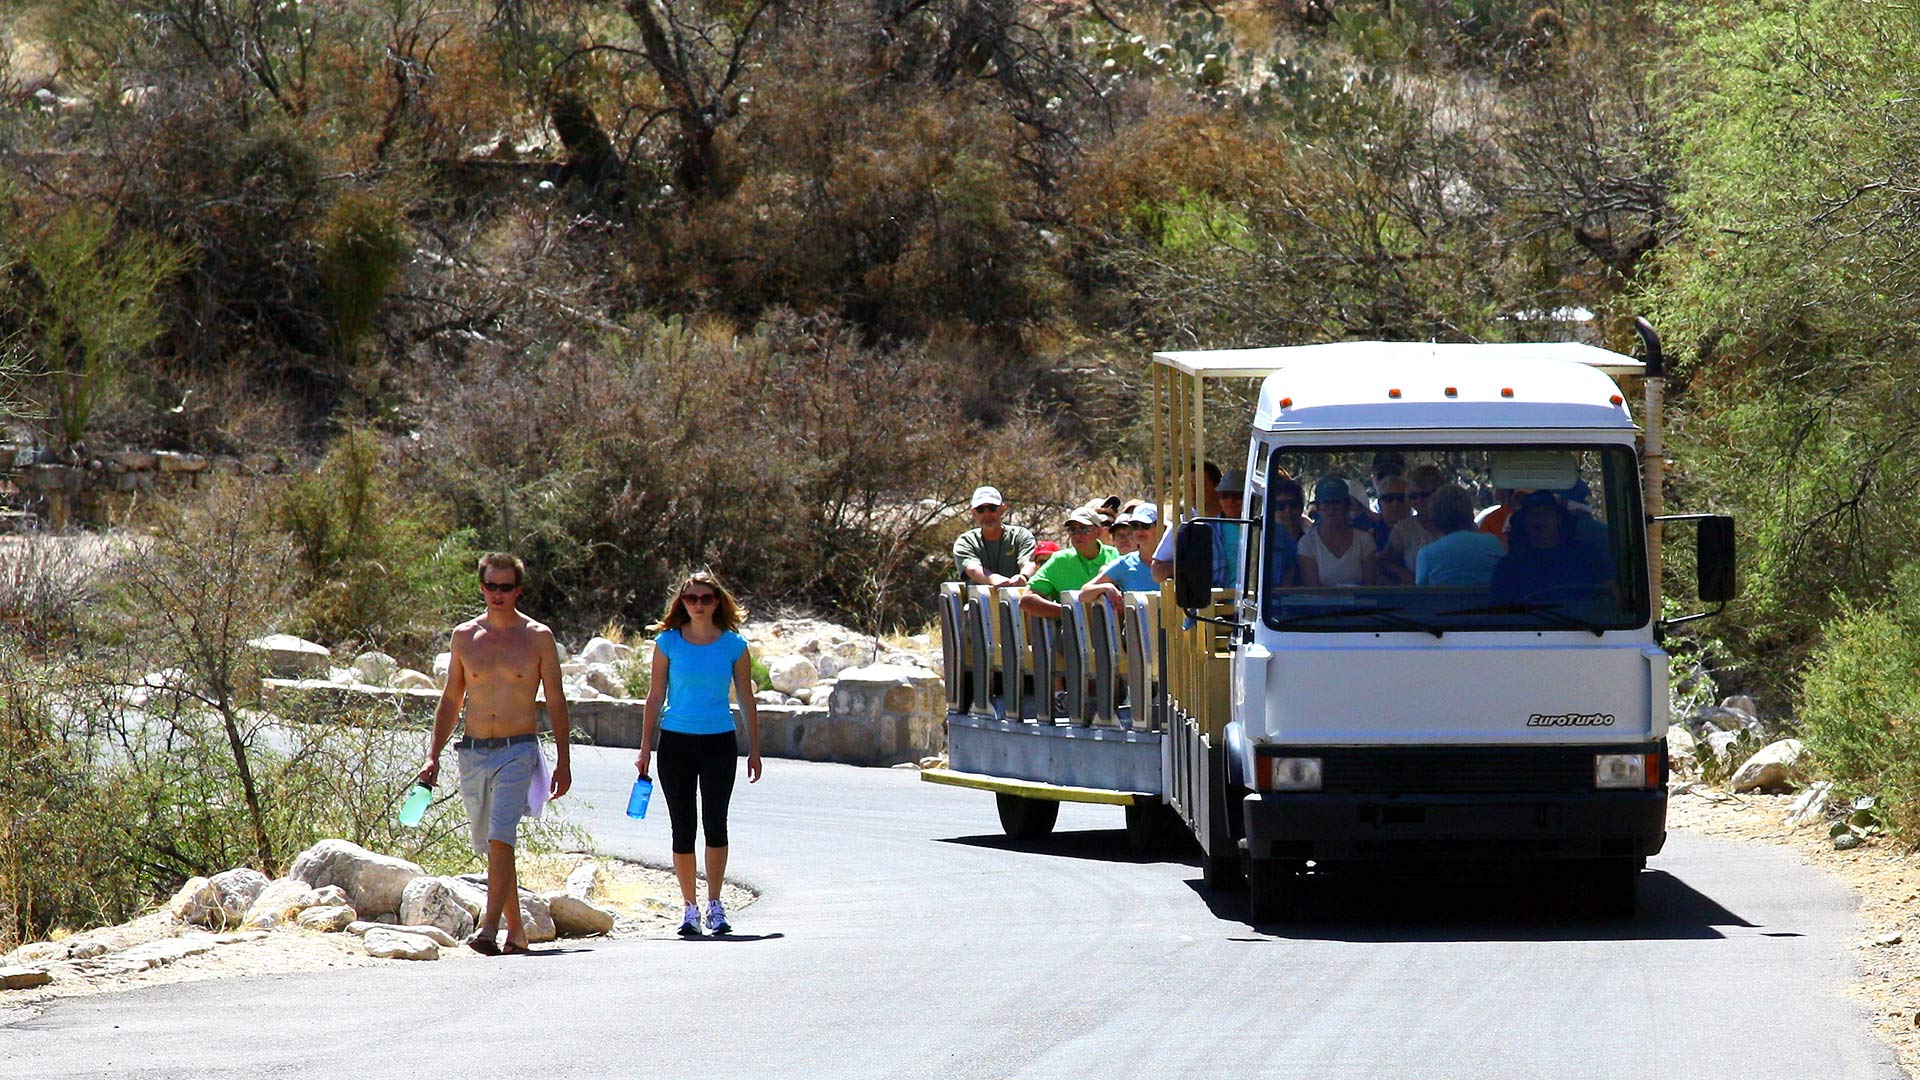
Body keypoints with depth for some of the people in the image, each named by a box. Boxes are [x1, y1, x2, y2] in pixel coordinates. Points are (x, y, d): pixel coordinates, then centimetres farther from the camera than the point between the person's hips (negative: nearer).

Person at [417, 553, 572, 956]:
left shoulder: (538, 637, 1)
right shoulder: (465, 636, 8)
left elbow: (556, 703, 4)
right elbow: (451, 699, 15)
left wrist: (563, 763, 1)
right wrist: (433, 755, 8)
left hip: (518, 752, -4)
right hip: (473, 752, 4)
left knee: (500, 839, -19)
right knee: (490, 846, 9)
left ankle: (490, 929, -25)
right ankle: (516, 930, 20)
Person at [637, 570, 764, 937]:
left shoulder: (733, 645, 2)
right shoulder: (668, 642, 1)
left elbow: (746, 700, 7)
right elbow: (656, 696, 5)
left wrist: (754, 751, 6)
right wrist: (645, 748, 3)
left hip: (719, 742, -1)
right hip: (676, 741, 1)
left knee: (715, 824, -7)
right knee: (683, 827, 3)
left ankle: (715, 906, 2)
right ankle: (689, 907, 11)